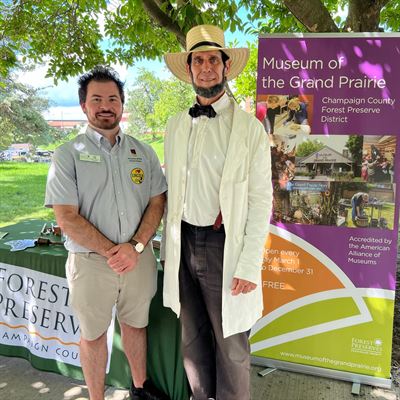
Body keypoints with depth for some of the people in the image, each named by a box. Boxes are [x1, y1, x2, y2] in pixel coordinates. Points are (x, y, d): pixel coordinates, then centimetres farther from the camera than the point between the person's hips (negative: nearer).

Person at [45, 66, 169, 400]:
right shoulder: (68, 155, -5)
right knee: (93, 334, 14)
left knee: (135, 324, 19)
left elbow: (157, 202, 1)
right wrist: (111, 252, -15)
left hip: (139, 257, 3)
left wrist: (135, 247, -12)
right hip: (91, 261, -2)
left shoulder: (143, 152, 4)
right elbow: (67, 218, -11)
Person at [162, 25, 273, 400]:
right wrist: (167, 247, 10)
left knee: (230, 344, 10)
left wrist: (250, 266, -15)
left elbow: (261, 200, -10)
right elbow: (171, 192, 12)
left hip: (223, 245, -5)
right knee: (192, 338, 20)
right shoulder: (176, 125, 7)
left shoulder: (250, 128, -8)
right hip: (184, 244, 5)